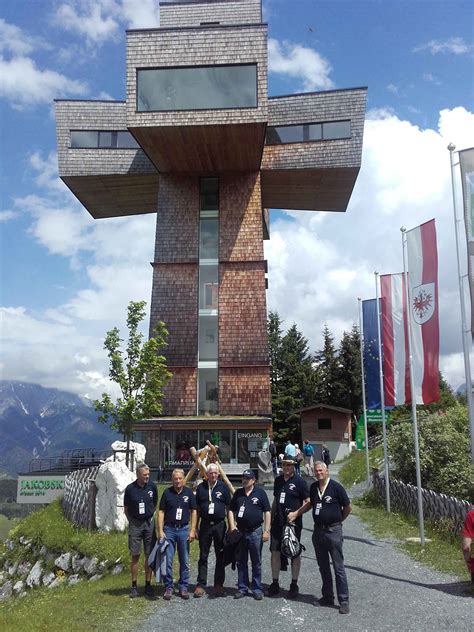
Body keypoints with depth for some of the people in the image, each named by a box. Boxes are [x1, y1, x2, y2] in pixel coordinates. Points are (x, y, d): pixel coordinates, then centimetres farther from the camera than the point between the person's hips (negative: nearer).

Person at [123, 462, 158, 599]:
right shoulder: (130, 489, -7)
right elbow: (126, 509, 5)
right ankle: (134, 586, 14)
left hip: (149, 523, 1)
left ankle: (148, 585, 14)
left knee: (149, 555, 5)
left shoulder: (152, 486, -3)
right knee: (135, 556, 3)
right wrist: (131, 521, 0)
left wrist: (150, 516, 5)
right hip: (135, 524, -1)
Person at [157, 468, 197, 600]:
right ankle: (168, 587, 13)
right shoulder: (167, 493, -1)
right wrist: (160, 531, -6)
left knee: (184, 561, 8)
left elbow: (193, 511, 5)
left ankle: (183, 586, 19)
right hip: (169, 529, -1)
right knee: (167, 560, 1)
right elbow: (161, 512, 0)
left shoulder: (189, 492, 1)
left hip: (184, 529, 1)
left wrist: (193, 530, -2)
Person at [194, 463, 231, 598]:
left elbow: (228, 508, 5)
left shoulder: (223, 487, 1)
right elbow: (197, 509, 10)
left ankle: (218, 585, 14)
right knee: (203, 556, 5)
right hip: (205, 524, 1)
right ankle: (201, 585, 12)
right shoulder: (201, 487, 4)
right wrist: (196, 526, 6)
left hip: (220, 524, -1)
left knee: (220, 556, 5)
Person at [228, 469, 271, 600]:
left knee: (256, 562, 5)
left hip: (255, 531, -3)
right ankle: (242, 588, 21)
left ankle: (257, 589, 15)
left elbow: (267, 512, -3)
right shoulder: (238, 493, 7)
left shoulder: (260, 492, -2)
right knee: (241, 562, 10)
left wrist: (266, 531, -8)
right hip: (240, 531, 3)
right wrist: (232, 527, -1)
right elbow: (231, 511, 11)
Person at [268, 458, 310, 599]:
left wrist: (296, 514, -19)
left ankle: (294, 585, 16)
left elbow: (308, 502, -9)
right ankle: (275, 584, 18)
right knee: (275, 552, 7)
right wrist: (271, 518, 14)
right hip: (278, 523, 5)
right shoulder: (278, 480, 9)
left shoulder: (299, 481, -8)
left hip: (293, 523, -5)